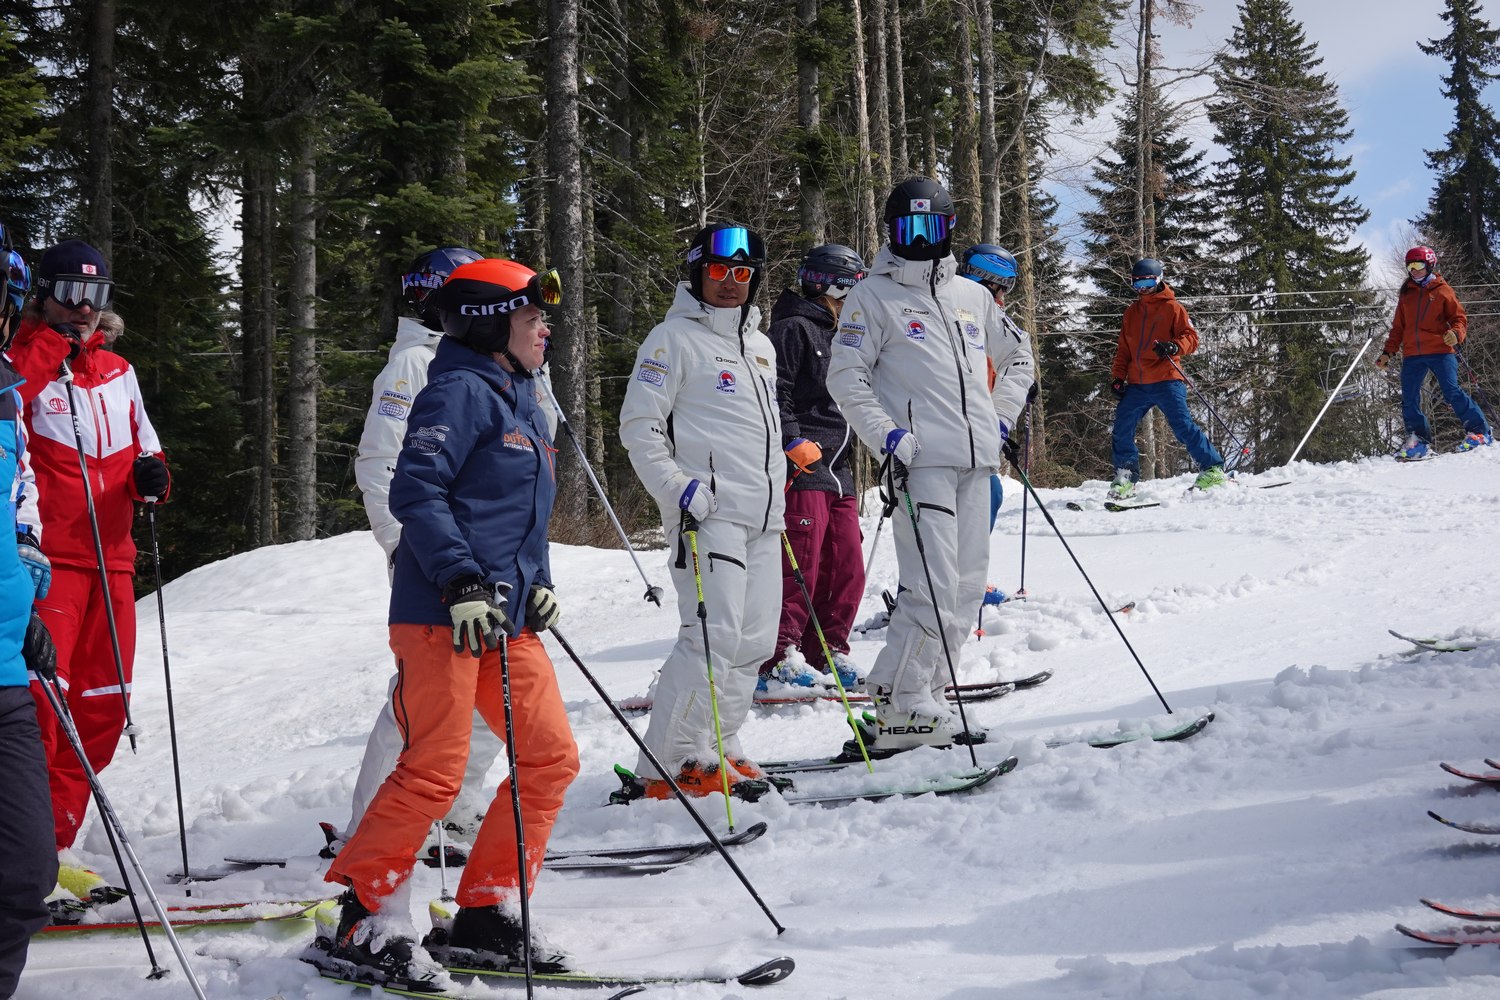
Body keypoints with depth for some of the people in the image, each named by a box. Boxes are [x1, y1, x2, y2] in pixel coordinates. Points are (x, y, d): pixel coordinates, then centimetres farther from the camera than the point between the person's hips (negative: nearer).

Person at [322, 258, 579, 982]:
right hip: (442, 612, -10)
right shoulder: (460, 392, -9)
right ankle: (362, 919, 3)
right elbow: (414, 491, -19)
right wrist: (461, 581, -25)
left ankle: (482, 919, 14)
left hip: (504, 616, 10)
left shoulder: (521, 399, 21)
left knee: (552, 758, 6)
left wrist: (536, 582, 17)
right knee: (434, 772, -11)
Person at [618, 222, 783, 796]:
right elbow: (639, 426, -7)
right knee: (715, 636, -17)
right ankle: (668, 765, -12)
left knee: (756, 640, 8)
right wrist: (678, 489, -15)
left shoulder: (761, 346, 22)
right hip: (707, 512, -8)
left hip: (763, 517, 8)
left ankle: (716, 749, 18)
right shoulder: (673, 339, -2)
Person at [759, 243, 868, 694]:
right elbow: (774, 394, -14)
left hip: (837, 470, 10)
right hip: (801, 468, -10)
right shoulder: (793, 329, -5)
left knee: (846, 569, 8)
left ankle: (827, 654, 16)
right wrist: (794, 444, -21)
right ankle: (779, 660, -12)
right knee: (799, 567, -13)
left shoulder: (837, 336, 25)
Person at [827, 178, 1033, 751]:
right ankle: (901, 709, -8)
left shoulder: (972, 298, 18)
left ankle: (923, 695, 14)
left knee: (967, 586, 6)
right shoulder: (874, 297, 2)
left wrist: (1000, 419, 15)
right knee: (934, 589, -15)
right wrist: (887, 434, -13)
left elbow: (1015, 360, 29)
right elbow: (845, 378, -2)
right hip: (921, 459, -6)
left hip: (975, 463, 6)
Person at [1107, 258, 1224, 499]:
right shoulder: (1131, 312, 19)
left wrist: (1174, 347, -25)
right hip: (1137, 384, 6)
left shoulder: (1172, 307, 3)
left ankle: (1213, 469, -5)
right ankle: (1125, 477, 11)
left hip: (1166, 380, -5)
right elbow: (1123, 348, 23)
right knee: (1122, 429, -1)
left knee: (1183, 426, -13)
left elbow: (1191, 338, -4)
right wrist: (1118, 376, 12)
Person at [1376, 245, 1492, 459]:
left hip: (1440, 351, -5)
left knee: (1452, 392, -14)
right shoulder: (1407, 294, 19)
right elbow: (1398, 327, 22)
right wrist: (1388, 352, 14)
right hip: (1412, 355, 5)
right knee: (1409, 400, -3)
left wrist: (1456, 333, -18)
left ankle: (1479, 432, -5)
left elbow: (1459, 317, 4)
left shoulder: (1442, 290, 6)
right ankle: (1418, 440, 5)